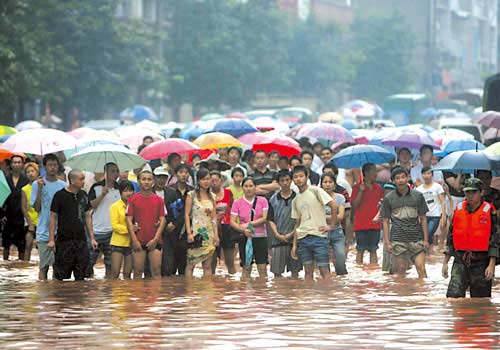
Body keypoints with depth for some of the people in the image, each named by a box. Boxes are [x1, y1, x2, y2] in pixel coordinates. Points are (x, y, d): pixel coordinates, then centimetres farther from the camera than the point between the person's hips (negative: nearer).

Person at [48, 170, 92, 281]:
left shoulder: (83, 195, 10)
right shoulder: (60, 195, -6)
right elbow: (53, 217, -4)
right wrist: (51, 240, -9)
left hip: (81, 240, 5)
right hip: (64, 241, -5)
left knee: (81, 276, 5)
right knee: (61, 276, -4)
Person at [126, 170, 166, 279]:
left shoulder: (159, 200, 6)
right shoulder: (133, 199, 3)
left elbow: (162, 220, 4)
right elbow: (129, 219, 0)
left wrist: (155, 239, -7)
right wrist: (134, 240, -8)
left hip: (154, 241, 1)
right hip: (138, 242, -1)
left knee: (156, 270, -2)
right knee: (138, 271, 1)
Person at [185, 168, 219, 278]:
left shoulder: (211, 197, 12)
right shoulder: (191, 195, -1)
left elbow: (214, 216, 13)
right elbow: (187, 215, -4)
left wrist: (216, 234, 5)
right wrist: (189, 233, -13)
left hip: (209, 234, 4)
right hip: (196, 232, -4)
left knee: (208, 266, 3)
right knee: (191, 264, -6)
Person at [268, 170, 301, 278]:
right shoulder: (273, 200, 8)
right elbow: (270, 220, 7)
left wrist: (291, 234, -8)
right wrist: (277, 235, -7)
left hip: (294, 239, -1)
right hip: (278, 241, 1)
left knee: (295, 271, 2)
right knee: (277, 272, -1)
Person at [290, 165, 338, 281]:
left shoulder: (316, 191, -3)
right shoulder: (295, 200, 15)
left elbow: (334, 206, -9)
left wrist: (332, 226, -10)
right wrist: (294, 245, 13)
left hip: (319, 236, -6)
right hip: (302, 237, 6)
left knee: (324, 269, -7)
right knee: (308, 270, 5)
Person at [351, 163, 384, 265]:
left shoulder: (378, 188, 11)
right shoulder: (357, 187, -2)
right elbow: (354, 206, -9)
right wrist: (361, 191, -14)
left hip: (375, 225, 4)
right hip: (361, 225, -4)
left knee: (373, 250, 5)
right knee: (360, 250, -1)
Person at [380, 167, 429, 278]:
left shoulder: (417, 196, 8)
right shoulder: (388, 199, 5)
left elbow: (423, 219, 11)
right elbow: (385, 221, 7)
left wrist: (426, 239, 5)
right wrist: (387, 242, 0)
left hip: (416, 239, 0)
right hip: (398, 239, 0)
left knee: (421, 269, -8)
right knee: (400, 270, 1)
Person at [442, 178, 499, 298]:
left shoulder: (489, 211, -3)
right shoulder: (459, 209, 9)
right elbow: (451, 237, 15)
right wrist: (445, 262, 12)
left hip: (480, 262, -3)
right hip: (460, 261, 3)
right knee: (453, 295, -13)